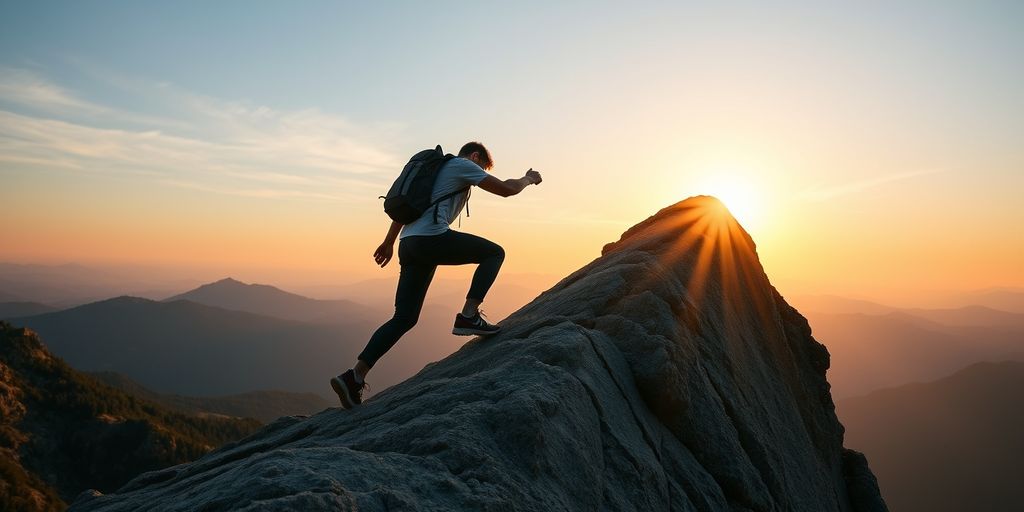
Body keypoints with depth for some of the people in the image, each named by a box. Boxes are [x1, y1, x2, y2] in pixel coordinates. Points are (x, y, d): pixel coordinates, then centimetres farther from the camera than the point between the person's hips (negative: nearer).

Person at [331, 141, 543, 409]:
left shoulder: (436, 169, 32)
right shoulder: (463, 165, 7)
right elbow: (506, 189, 2)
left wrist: (388, 242, 33)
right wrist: (528, 179, 22)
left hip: (408, 244, 9)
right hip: (432, 238, -8)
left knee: (404, 318, 7)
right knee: (494, 252, 7)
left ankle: (354, 377, -1)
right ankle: (468, 316, -5)